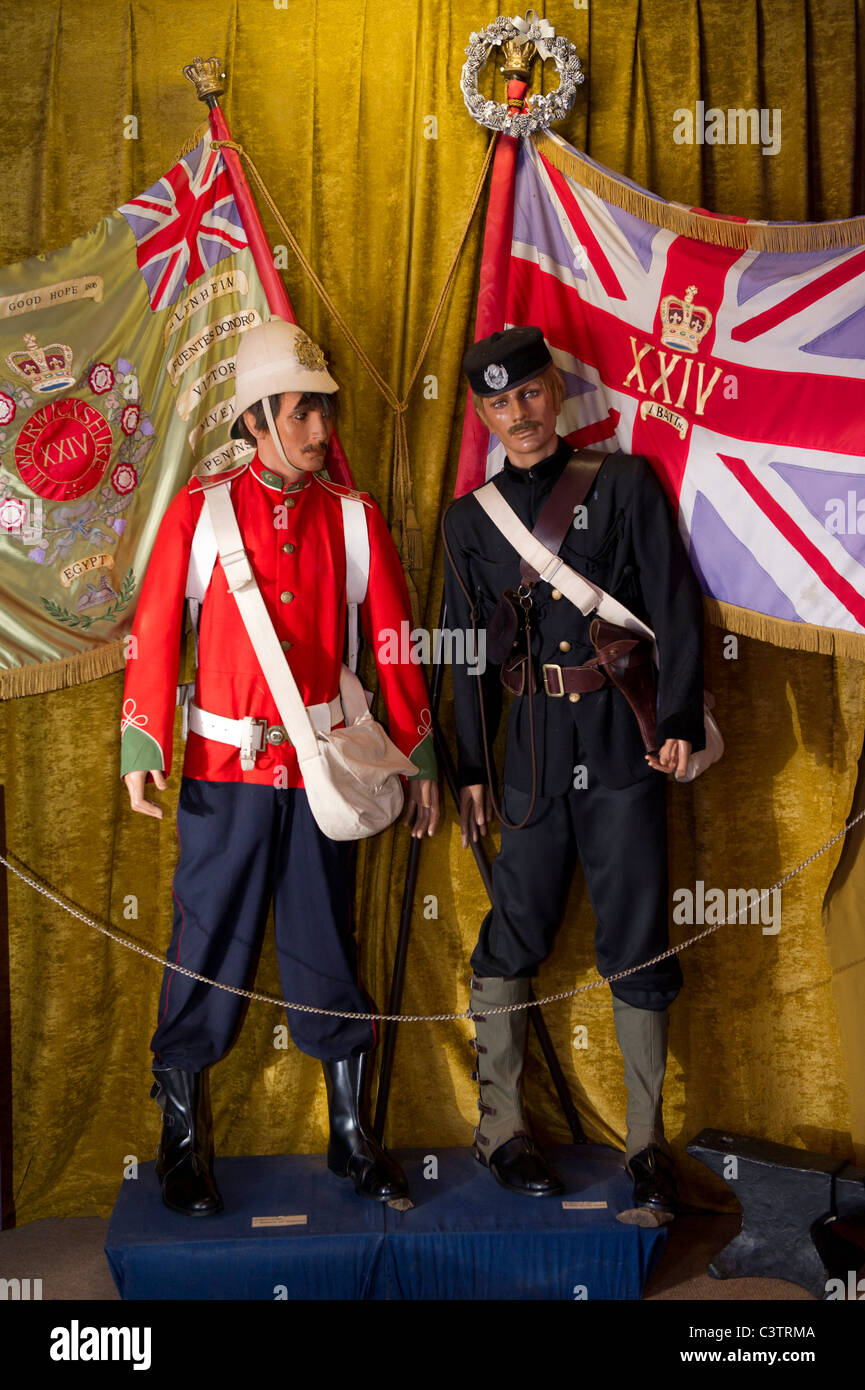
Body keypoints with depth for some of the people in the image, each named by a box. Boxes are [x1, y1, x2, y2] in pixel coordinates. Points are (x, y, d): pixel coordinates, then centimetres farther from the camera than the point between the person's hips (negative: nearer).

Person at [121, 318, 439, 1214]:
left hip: (322, 769, 2)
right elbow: (155, 633, -1)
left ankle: (351, 1136, 23)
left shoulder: (352, 517, 5)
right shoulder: (200, 510, 0)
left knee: (327, 947, 9)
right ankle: (183, 1139, 22)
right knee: (209, 950, 5)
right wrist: (142, 748, -7)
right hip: (224, 770, -1)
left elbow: (394, 642, 7)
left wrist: (419, 758, 6)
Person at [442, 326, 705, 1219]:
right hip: (533, 749, 2)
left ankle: (647, 1145, 17)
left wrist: (679, 719, -10)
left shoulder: (622, 482, 4)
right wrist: (471, 768, 9)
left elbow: (674, 606, 1)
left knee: (636, 945, 3)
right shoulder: (469, 519, 11)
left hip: (623, 743, -1)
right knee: (512, 939, 4)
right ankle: (500, 1128, 19)